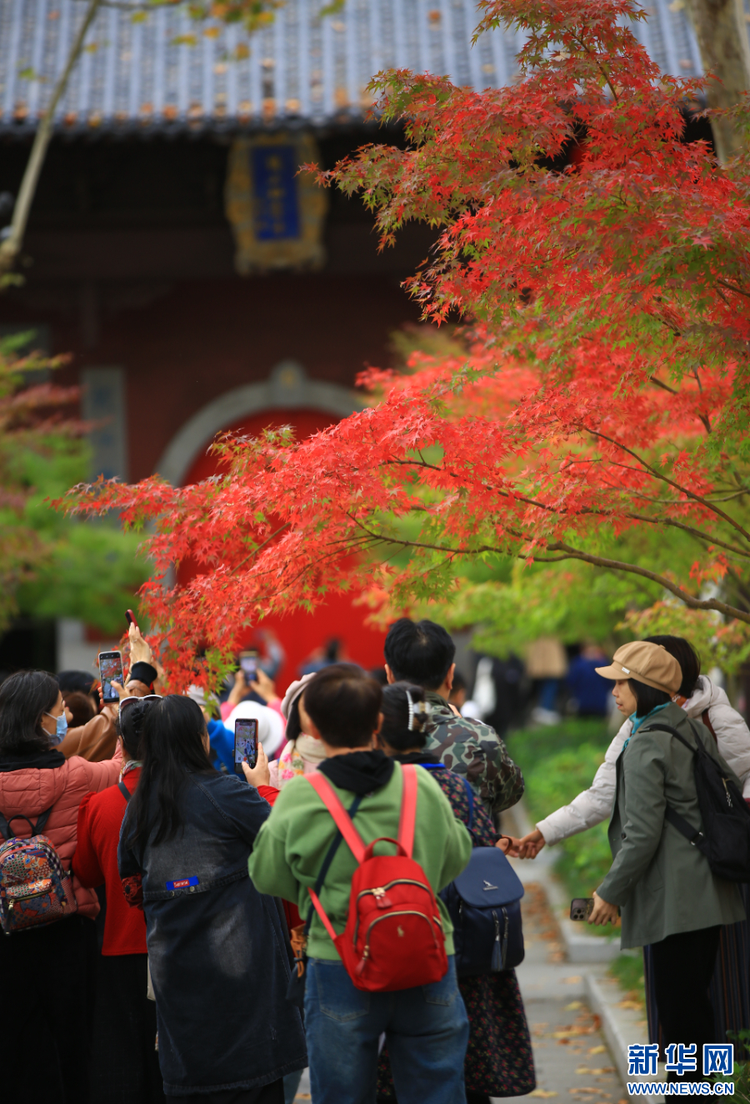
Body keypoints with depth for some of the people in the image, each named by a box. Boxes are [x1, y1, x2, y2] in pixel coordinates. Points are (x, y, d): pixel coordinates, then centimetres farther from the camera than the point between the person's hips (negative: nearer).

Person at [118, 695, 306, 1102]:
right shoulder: (225, 792, -12)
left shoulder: (137, 808, 5)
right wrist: (262, 787, 10)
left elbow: (130, 882, 13)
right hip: (236, 960, -5)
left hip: (172, 965, 5)